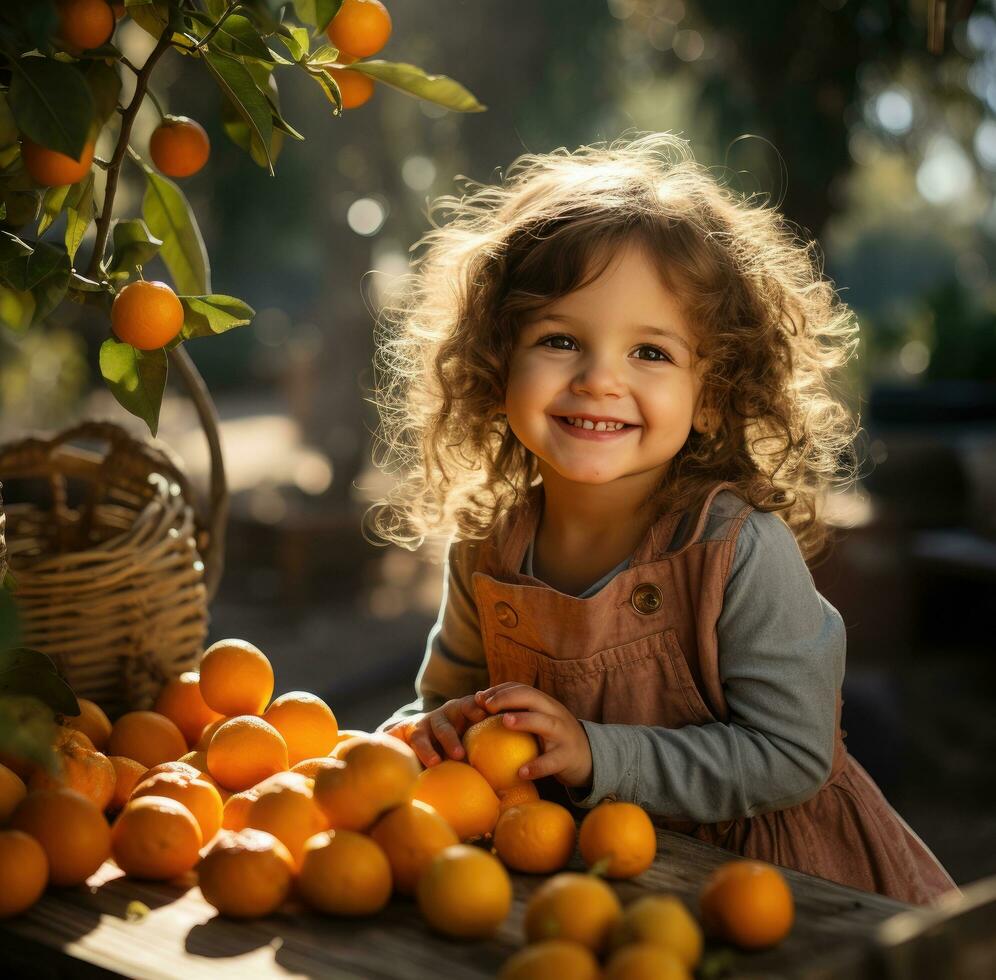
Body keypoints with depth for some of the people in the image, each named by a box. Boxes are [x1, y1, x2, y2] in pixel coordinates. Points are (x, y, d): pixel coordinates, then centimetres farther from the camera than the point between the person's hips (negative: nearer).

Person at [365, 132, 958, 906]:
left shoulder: (743, 551, -21)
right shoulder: (487, 552, -6)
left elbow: (789, 757, -19)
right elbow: (448, 692, 9)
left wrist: (599, 756, -24)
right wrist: (427, 732, -14)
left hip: (768, 880, -3)